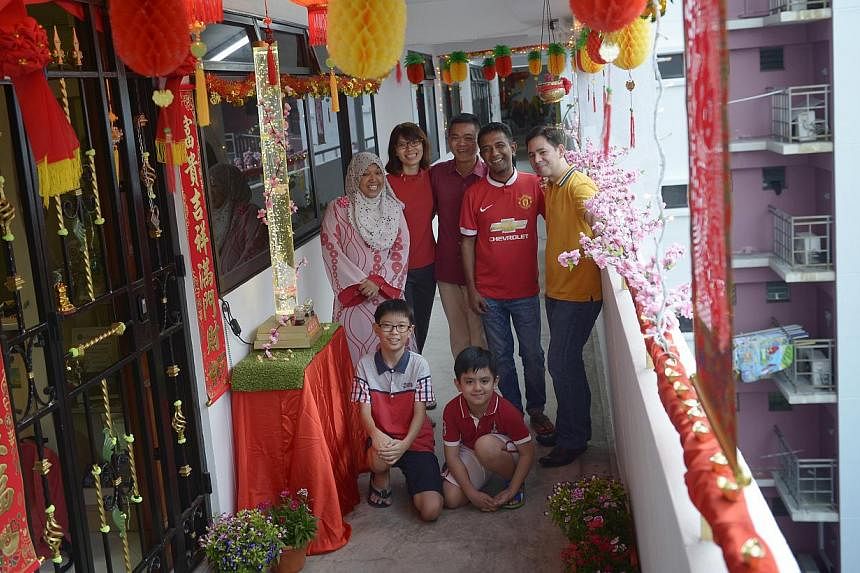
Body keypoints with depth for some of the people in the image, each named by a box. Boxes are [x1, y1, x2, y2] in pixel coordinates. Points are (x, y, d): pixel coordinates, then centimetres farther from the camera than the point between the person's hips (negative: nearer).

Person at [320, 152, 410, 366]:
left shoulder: (393, 208, 9)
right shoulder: (338, 209, 0)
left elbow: (401, 250, 3)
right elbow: (332, 250, -6)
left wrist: (378, 282, -10)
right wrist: (361, 283, -11)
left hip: (388, 293, 3)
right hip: (353, 296, -3)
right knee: (357, 344, -5)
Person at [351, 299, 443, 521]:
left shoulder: (419, 365, -7)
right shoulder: (365, 364, -4)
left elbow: (419, 411, -9)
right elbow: (365, 410, -7)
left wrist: (404, 444, -26)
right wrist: (375, 434, -30)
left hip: (415, 440, 0)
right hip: (382, 437, 0)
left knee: (430, 511, -16)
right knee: (379, 458, -39)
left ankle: (411, 477, 19)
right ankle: (381, 481, 0)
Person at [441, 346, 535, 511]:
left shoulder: (507, 411, -28)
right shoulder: (452, 410, -22)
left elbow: (527, 453, -19)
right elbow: (452, 456, -16)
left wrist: (511, 491, -22)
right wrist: (472, 493, -21)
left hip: (506, 453, -3)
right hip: (470, 454, 3)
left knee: (485, 445, -36)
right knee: (451, 499, -16)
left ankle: (515, 482, -7)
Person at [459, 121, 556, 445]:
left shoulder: (534, 185, -5)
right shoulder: (474, 194, -3)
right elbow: (467, 241, 1)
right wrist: (471, 289, -2)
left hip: (526, 290, 0)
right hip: (489, 293, 0)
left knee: (532, 354, 10)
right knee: (501, 356, 11)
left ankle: (536, 411, 28)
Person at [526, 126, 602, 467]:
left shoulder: (578, 184, -17)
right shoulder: (547, 188, 13)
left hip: (579, 291, -9)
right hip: (557, 289, 9)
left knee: (561, 363, -5)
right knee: (566, 362, 18)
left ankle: (572, 440, 8)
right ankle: (573, 429, 32)